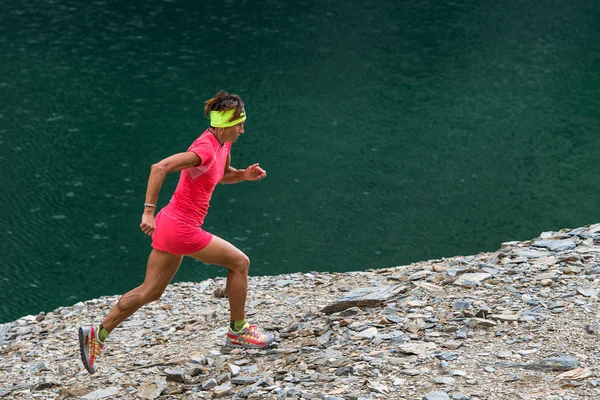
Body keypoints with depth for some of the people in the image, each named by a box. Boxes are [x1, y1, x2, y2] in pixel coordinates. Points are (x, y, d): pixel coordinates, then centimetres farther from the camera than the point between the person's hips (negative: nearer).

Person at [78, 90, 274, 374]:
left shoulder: (223, 144, 7)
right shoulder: (205, 150, -22)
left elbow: (222, 176, 27)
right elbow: (159, 168, -31)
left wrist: (245, 174, 6)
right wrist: (149, 212, -31)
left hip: (171, 225, 9)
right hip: (181, 228, -9)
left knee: (150, 292, 14)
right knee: (239, 262, 3)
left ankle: (97, 335, 15)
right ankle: (238, 330, 17)